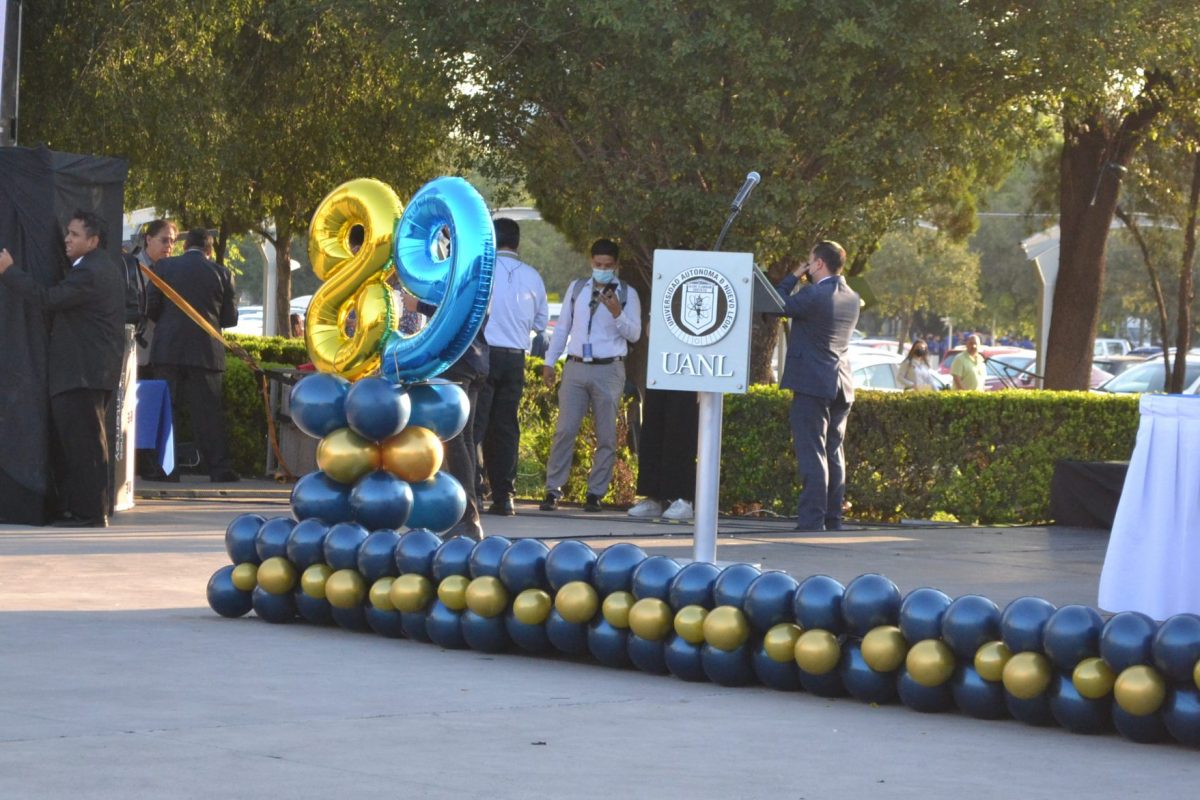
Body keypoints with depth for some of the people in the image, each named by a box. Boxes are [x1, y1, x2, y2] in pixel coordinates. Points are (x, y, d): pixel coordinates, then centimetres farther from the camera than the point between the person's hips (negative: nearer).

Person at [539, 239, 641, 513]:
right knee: (565, 431, -4)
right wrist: (549, 361, 12)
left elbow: (634, 334, -2)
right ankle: (553, 490, -2)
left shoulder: (627, 294, 3)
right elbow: (562, 327, 16)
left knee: (606, 436, 1)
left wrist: (617, 313, -19)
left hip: (609, 370, -2)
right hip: (576, 367, 2)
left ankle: (595, 493, 7)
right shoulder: (576, 288, 12)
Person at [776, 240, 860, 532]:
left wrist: (794, 276, 3)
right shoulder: (851, 298, 9)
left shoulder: (813, 295, -16)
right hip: (841, 386, 8)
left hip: (812, 384, -7)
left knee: (812, 453, -7)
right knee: (833, 453, 12)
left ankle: (812, 519, -10)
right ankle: (832, 518, 14)